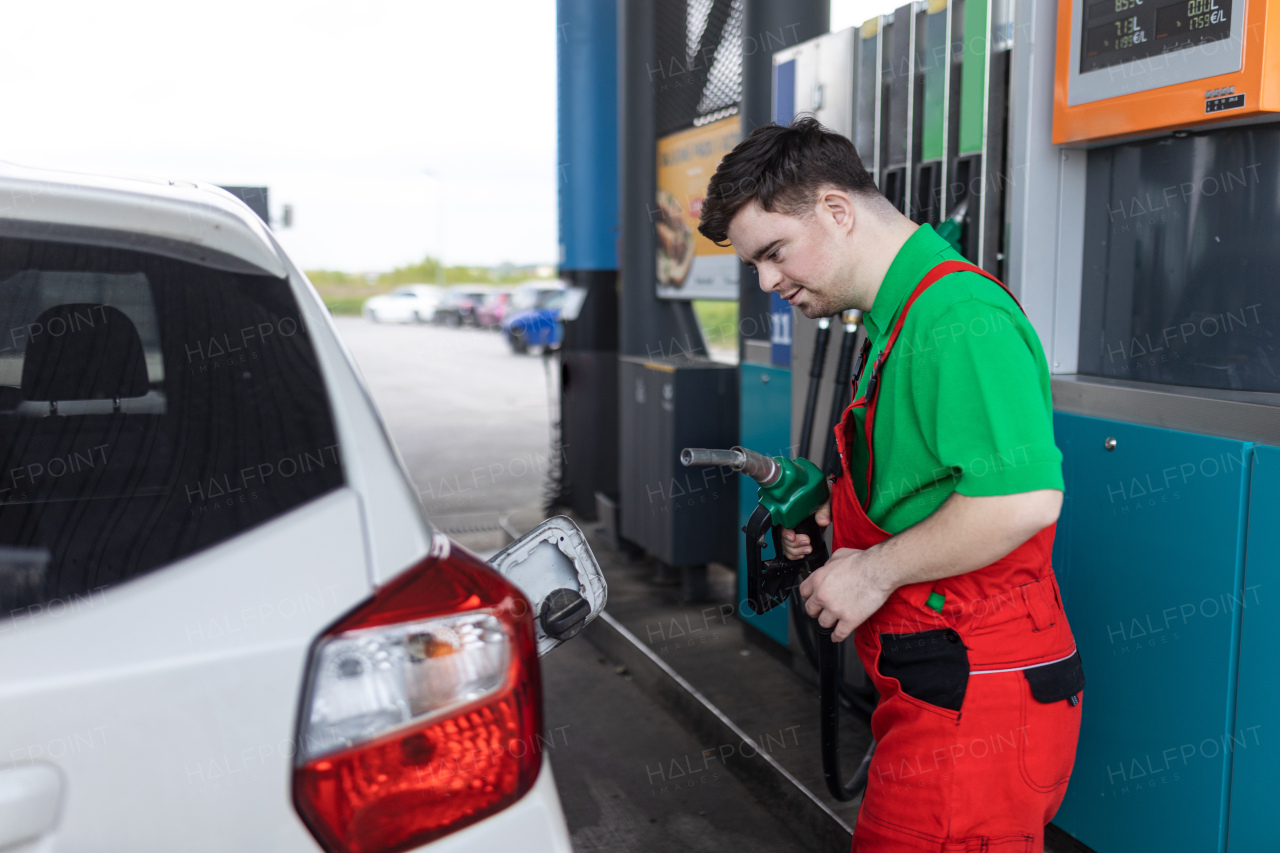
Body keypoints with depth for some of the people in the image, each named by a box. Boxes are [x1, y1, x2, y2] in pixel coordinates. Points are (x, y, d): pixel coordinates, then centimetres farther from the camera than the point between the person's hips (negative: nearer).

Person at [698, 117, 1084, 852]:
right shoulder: (901, 315, 15)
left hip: (971, 703, -10)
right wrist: (839, 518, 10)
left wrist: (877, 569, -19)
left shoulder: (957, 316, -19)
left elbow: (1024, 498, -30)